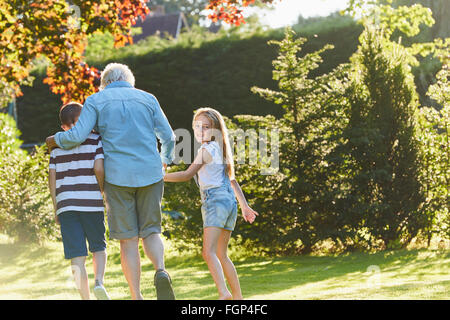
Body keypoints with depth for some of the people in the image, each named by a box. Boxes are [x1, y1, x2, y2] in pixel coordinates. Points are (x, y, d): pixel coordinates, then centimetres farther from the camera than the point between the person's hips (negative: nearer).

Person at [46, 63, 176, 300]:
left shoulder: (96, 101, 4)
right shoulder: (147, 99, 10)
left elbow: (78, 135, -6)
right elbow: (168, 137, 10)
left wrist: (56, 140, 14)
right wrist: (165, 160, 30)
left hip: (118, 176, -1)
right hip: (150, 173, 1)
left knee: (128, 239, 4)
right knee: (150, 231, 12)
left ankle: (136, 297, 0)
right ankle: (160, 270, -17)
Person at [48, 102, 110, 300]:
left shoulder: (57, 145, 12)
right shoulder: (96, 140, 2)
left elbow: (52, 178, 8)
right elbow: (98, 168, -10)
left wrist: (56, 209, 13)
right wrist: (104, 191, 6)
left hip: (65, 205, 2)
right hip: (91, 203, -2)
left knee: (77, 256, 1)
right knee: (99, 247, 14)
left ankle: (85, 298, -2)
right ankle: (99, 282, -11)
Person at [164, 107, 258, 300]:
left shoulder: (207, 149, -6)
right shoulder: (219, 149, 21)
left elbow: (187, 175, -11)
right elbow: (232, 180, 24)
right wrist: (244, 205, 26)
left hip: (216, 200, -9)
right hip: (229, 201, 9)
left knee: (209, 252, -21)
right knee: (221, 255, 14)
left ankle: (224, 293, -39)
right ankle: (238, 297, 15)